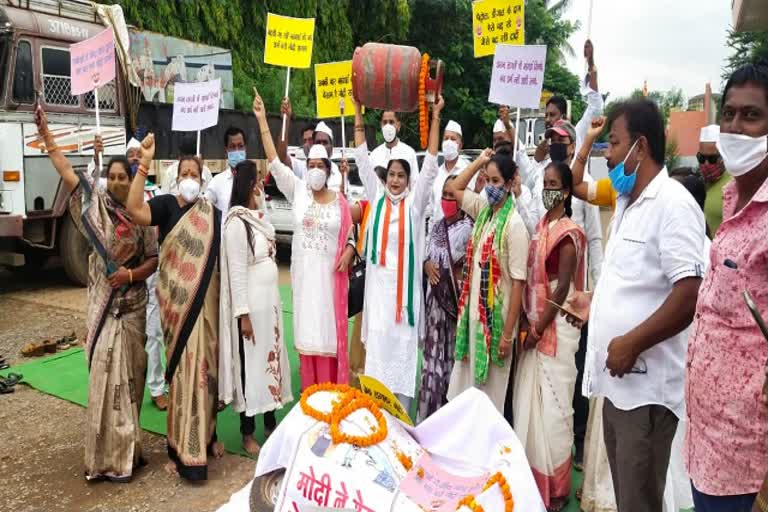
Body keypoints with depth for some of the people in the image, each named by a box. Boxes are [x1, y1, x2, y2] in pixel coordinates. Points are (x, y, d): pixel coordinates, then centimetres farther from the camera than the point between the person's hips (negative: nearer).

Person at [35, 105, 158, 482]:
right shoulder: (95, 202, 1)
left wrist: (131, 274, -14)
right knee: (107, 373, -1)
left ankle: (124, 446, 23)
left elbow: (153, 260, 3)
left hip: (131, 304, 1)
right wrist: (45, 133, -11)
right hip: (103, 303, -1)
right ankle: (111, 456, 7)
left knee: (128, 372, 9)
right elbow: (66, 170, -6)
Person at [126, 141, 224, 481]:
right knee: (183, 368, -1)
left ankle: (206, 436, 29)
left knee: (206, 365, 12)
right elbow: (134, 210, -23)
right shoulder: (166, 204, -2)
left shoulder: (211, 213, 9)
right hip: (177, 300, -3)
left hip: (206, 300, 4)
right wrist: (144, 165, -28)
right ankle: (182, 448, 10)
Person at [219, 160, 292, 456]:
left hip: (269, 300, 8)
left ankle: (271, 424, 29)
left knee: (270, 360, 15)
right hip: (250, 304, -8)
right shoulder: (236, 222, -16)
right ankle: (247, 434, 17)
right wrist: (243, 314, -19)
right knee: (250, 364, 2)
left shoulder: (257, 216, 7)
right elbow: (236, 272, -18)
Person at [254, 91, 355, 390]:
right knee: (307, 330, 6)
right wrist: (262, 120, -5)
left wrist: (348, 252, -13)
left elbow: (350, 235, 9)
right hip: (304, 271, 1)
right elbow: (275, 162, -1)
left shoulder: (340, 201, 3)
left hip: (331, 273, -1)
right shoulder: (298, 192, 4)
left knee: (331, 331, 2)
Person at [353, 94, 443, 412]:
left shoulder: (415, 201, 1)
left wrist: (435, 117, -12)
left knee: (402, 342, 4)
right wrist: (358, 109, 1)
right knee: (377, 341, 5)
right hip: (378, 281, 2)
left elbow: (430, 166, -6)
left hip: (404, 282, -2)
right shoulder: (377, 197, 7)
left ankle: (401, 412, 13)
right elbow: (363, 159, 4)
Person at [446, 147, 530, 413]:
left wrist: (508, 333, -17)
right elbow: (454, 187, 20)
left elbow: (518, 282, -17)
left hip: (497, 316, -7)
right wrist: (480, 161, 8)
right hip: (474, 311, 7)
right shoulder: (483, 210, 5)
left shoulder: (515, 224, -16)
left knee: (490, 389, 7)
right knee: (468, 385, 15)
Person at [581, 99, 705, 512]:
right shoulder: (626, 203, 13)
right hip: (617, 381, 9)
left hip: (646, 387, -9)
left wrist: (631, 344, -20)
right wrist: (595, 305, 17)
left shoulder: (673, 204, -15)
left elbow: (690, 295, -23)